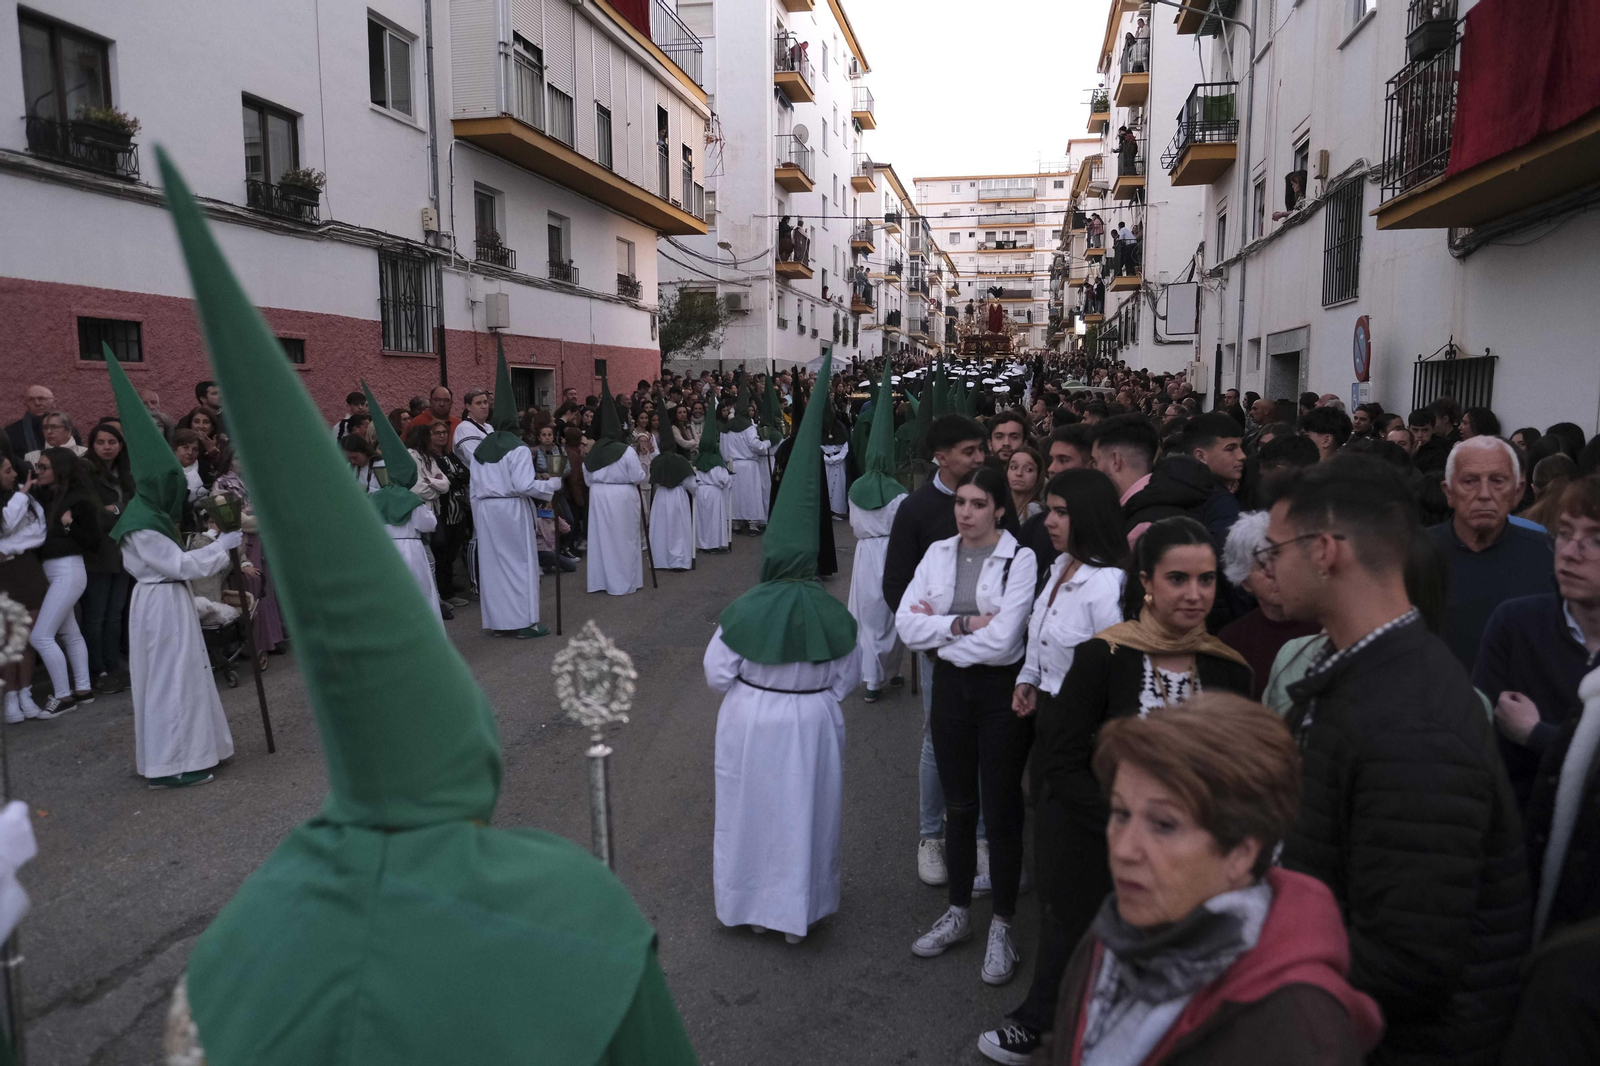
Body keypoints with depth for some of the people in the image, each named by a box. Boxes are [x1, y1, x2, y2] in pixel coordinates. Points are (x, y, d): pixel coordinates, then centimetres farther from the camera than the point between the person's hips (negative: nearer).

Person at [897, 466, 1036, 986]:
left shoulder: (1020, 560, -12)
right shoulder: (938, 553, 2)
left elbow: (1002, 641, -22)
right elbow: (907, 626, -7)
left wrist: (939, 625, -12)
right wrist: (965, 622, -17)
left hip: (1001, 693, -4)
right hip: (950, 687, 4)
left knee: (1001, 810, 7)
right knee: (959, 805, 17)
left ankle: (1002, 926, 25)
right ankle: (958, 913, 34)